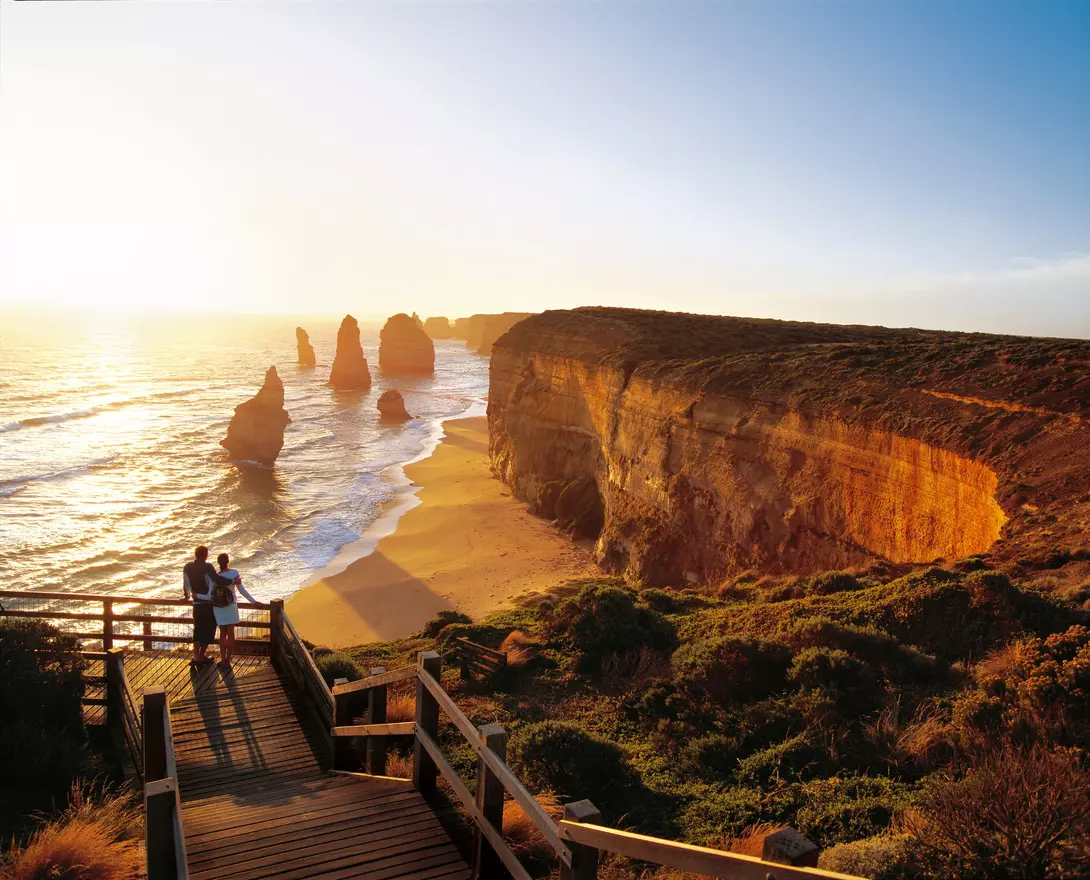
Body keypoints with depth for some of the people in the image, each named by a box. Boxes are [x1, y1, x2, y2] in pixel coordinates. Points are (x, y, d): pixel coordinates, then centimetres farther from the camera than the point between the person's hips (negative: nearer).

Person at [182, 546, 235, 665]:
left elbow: (185, 584, 13)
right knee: (208, 629, 9)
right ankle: (202, 655, 13)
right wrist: (232, 581, -24)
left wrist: (188, 595, 31)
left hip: (197, 603, 5)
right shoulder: (207, 567, -17)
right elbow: (217, 580, -32)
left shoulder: (188, 567, 1)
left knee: (198, 630, 13)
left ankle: (196, 656, 4)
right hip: (209, 603, -5)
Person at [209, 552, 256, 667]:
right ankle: (227, 660, 8)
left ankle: (223, 659, 10)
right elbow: (242, 590, -10)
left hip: (218, 608, 1)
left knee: (223, 633, 13)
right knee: (230, 633, 8)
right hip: (231, 607, -1)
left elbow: (210, 595, -14)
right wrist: (254, 601, -2)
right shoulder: (234, 573, -12)